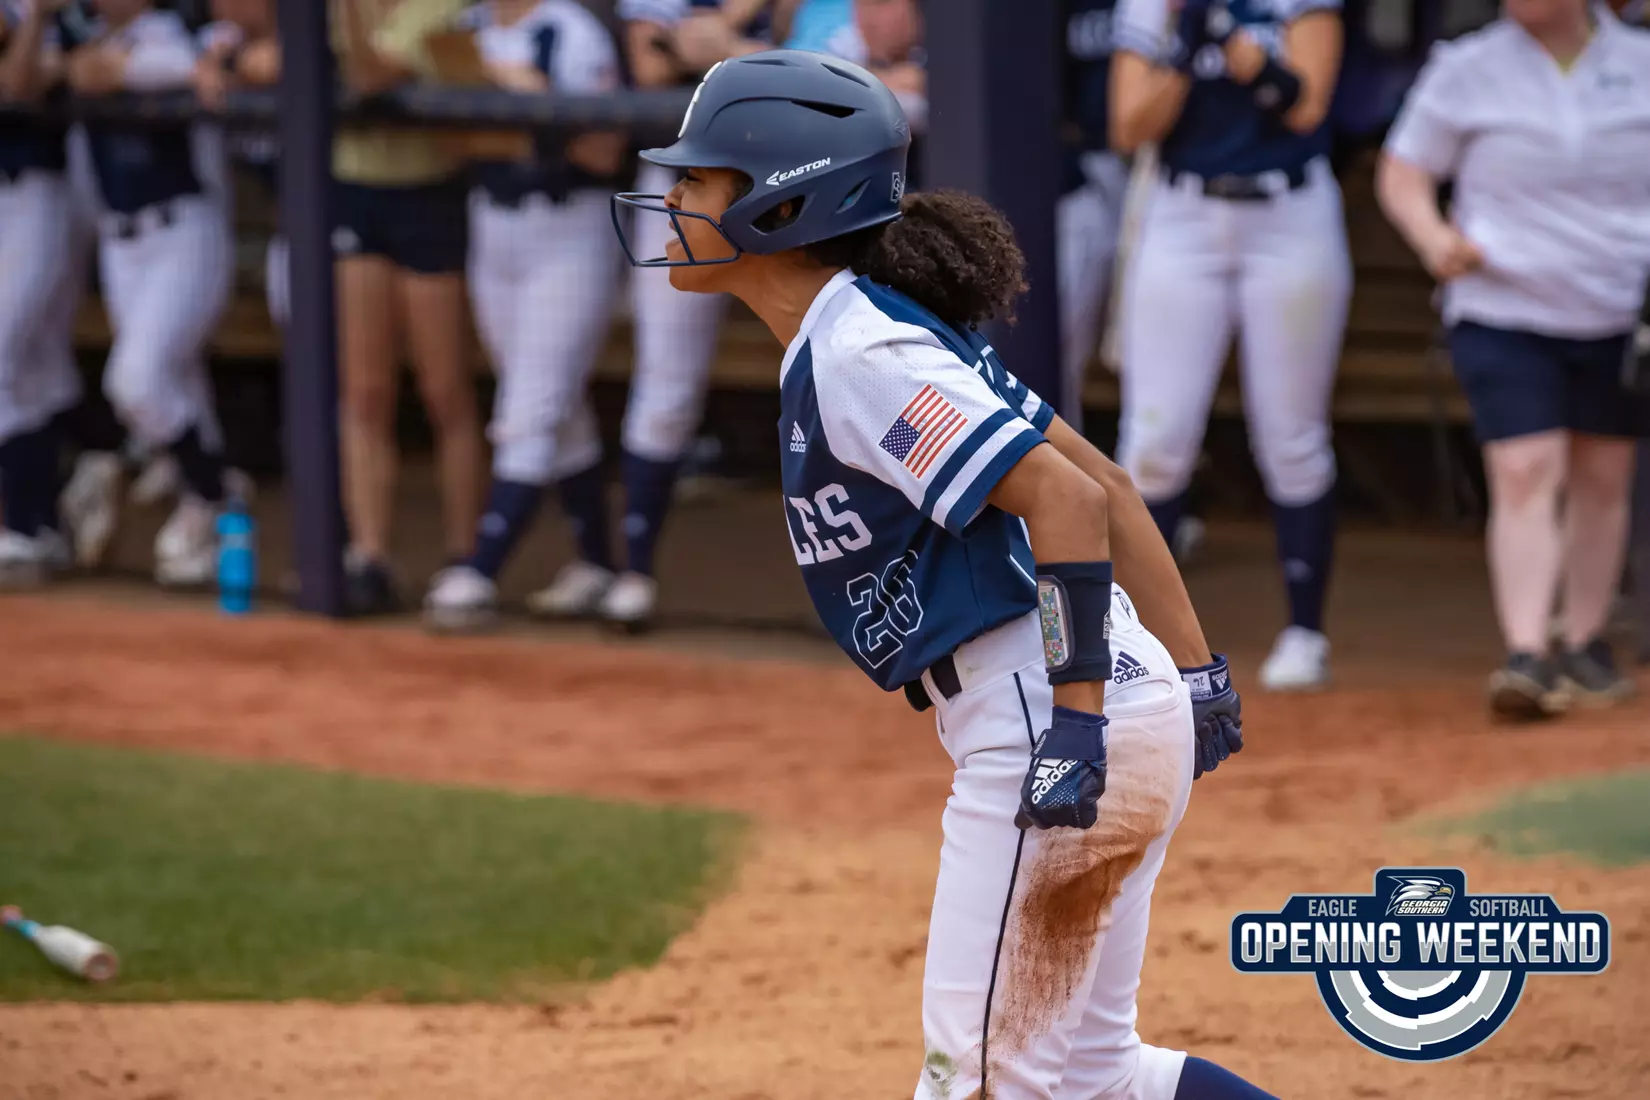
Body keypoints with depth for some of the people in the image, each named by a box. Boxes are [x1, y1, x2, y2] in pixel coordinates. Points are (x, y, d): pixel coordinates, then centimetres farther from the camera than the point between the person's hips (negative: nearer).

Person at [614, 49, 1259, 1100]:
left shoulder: (857, 355, -14)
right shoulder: (878, 334, 16)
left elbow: (1066, 499, -23)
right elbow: (1105, 484, 16)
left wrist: (1075, 719, -27)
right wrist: (1195, 676, 15)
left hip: (1037, 725, -10)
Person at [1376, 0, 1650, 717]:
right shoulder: (1468, 70, -2)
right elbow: (1402, 174, 2)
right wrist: (1434, 237, -19)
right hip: (1502, 313, -2)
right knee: (1524, 473, -14)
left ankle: (1584, 645, 25)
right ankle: (1526, 655, -20)